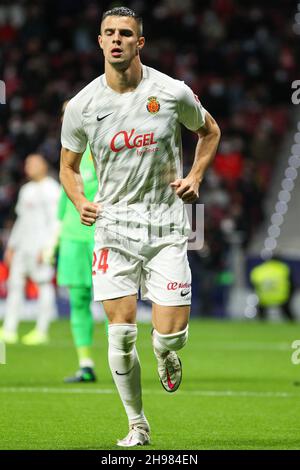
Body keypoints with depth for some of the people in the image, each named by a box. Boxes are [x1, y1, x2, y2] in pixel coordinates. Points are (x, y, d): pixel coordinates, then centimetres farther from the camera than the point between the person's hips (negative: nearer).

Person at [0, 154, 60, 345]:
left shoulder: (50, 189, -6)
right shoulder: (26, 190, 20)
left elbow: (54, 221, -13)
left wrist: (47, 248, -20)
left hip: (41, 244, -9)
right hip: (23, 243, 9)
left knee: (44, 283, -6)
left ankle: (42, 331, -5)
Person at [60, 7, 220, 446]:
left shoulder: (173, 93, -5)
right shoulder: (82, 105, -3)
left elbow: (209, 132, 15)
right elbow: (68, 165, 11)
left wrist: (194, 177, 0)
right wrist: (81, 202, -8)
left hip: (166, 221, -1)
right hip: (113, 223, 1)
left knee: (170, 334, -9)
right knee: (121, 332, -5)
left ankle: (166, 355, 30)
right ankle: (137, 425, 12)